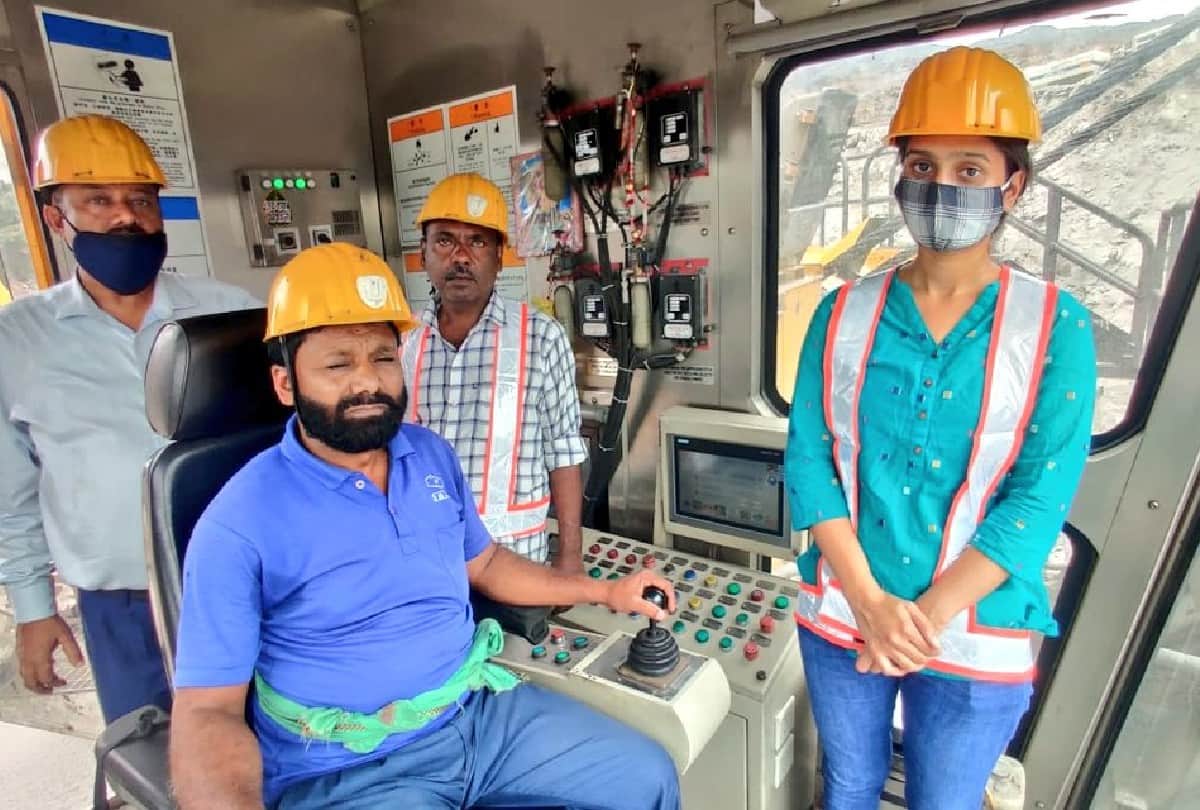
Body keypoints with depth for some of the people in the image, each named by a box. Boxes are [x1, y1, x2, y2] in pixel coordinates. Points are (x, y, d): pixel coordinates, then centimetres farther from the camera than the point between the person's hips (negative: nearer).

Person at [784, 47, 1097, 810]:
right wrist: (871, 603, -16)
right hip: (841, 617, 2)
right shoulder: (845, 312, -4)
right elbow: (808, 459, -8)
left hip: (975, 637, -1)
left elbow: (1042, 496, -12)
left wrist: (929, 615, -17)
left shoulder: (1055, 325, -7)